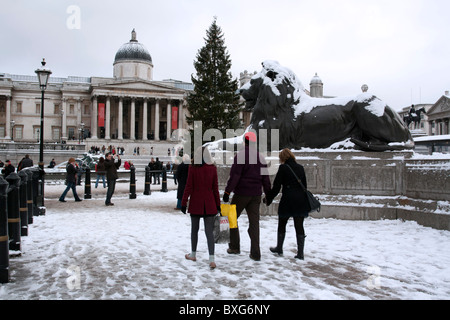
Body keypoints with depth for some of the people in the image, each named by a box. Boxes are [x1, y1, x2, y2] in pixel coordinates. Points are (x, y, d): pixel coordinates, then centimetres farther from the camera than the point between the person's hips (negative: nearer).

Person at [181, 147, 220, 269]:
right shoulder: (213, 168, -1)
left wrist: (183, 203, 1)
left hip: (195, 203, -1)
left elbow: (188, 187, -7)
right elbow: (215, 188, 3)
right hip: (209, 204, 1)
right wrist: (218, 204, 11)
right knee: (209, 231, 1)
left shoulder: (193, 168, -8)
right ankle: (211, 259, -8)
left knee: (194, 230, 15)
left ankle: (193, 254, 30)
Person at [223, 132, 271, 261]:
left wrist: (227, 191, -14)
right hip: (256, 194, 5)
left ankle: (234, 247, 16)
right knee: (254, 222, 5)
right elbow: (265, 178, 12)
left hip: (241, 193, -5)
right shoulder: (261, 157, 9)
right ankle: (255, 253, 4)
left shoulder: (240, 155, -9)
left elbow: (235, 175, -16)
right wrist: (268, 194, 19)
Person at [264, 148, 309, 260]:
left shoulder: (283, 168, -5)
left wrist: (268, 199, 5)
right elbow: (305, 185, 15)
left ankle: (279, 248, 25)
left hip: (287, 200, -4)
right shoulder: (300, 168, 10)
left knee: (282, 224, 13)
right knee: (299, 226, 5)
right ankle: (300, 253, 5)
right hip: (301, 201, 5)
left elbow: (276, 187, -6)